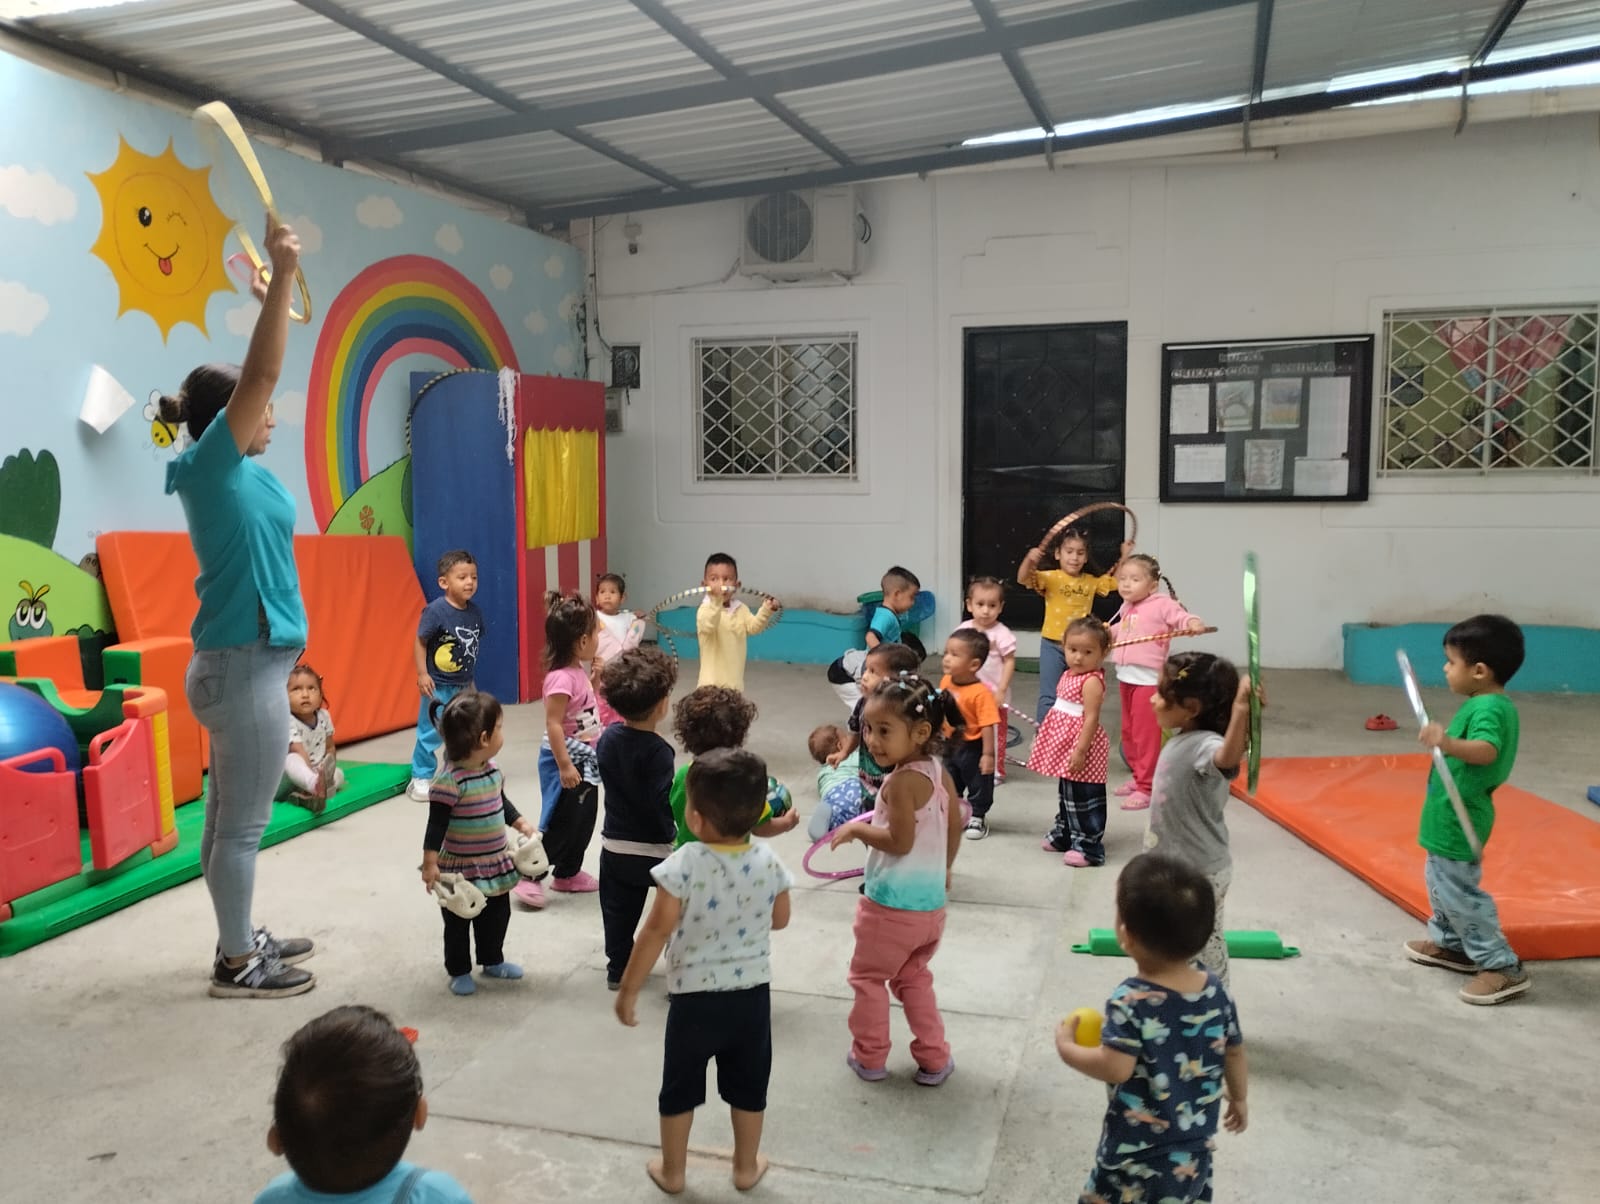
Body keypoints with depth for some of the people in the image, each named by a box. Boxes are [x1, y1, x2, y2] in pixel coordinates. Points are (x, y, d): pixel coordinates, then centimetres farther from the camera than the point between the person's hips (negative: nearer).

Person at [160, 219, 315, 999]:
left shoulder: (231, 469, 10)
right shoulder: (209, 465, -13)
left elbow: (255, 379, 24)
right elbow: (261, 375, -22)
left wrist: (273, 305, 26)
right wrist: (282, 277, -22)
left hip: (246, 660, 9)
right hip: (243, 665, -9)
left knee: (231, 817, 16)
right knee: (241, 823, 0)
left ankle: (241, 941, 27)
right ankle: (236, 964, 10)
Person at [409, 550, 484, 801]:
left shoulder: (474, 612, -1)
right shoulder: (435, 611, -18)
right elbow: (420, 642, -13)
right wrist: (422, 674, -18)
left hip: (463, 686, 6)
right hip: (438, 685, -6)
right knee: (430, 733, 2)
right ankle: (421, 778, 14)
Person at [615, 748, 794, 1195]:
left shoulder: (684, 865, -22)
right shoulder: (769, 862, -10)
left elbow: (657, 932, -17)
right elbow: (780, 919, 6)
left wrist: (628, 988, -7)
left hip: (694, 996, -3)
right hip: (752, 995, 3)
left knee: (680, 1088, 18)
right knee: (748, 1087, 20)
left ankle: (671, 1171, 33)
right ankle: (746, 1167, 36)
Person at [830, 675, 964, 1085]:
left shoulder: (901, 781, -24)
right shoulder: (939, 772, 0)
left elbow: (900, 841, -25)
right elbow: (955, 825, 9)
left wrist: (857, 829, -12)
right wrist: (943, 868, 24)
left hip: (892, 905, -8)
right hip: (931, 903, 8)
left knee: (867, 976, 15)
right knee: (914, 977, 25)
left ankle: (869, 1057, 27)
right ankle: (934, 1059, 27)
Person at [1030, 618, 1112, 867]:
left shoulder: (1091, 681, -19)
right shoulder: (1069, 676, 9)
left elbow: (1091, 719, -22)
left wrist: (1080, 751, -24)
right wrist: (1049, 736, 22)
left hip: (1082, 747, -10)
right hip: (1066, 746, 10)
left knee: (1083, 798, -2)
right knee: (1067, 794, 22)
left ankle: (1089, 847, 6)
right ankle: (1065, 835, 36)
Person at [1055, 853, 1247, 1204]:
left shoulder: (1130, 1001, -25)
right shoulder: (1217, 993, -7)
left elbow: (1115, 1068, -30)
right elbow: (1234, 1054, 6)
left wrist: (1067, 1047, -13)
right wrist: (1239, 1098, 25)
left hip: (1138, 1150, -5)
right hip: (1196, 1149, 6)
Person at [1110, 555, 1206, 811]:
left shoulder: (1162, 605, -12)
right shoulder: (1126, 609, 14)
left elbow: (1180, 617, -24)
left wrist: (1193, 623, -42)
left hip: (1148, 679, -8)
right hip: (1125, 677, 8)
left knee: (1146, 733, -4)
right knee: (1129, 731, 17)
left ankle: (1146, 788, 3)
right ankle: (1138, 777, 32)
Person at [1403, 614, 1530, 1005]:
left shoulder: (1486, 709, -24)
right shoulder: (1496, 705, 9)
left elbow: (1486, 751, -42)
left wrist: (1449, 744, -57)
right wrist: (1447, 740, 33)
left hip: (1457, 820, -11)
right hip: (1452, 817, 11)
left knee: (1458, 892, -4)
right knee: (1441, 882, 24)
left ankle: (1503, 966, 5)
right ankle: (1450, 944, 38)